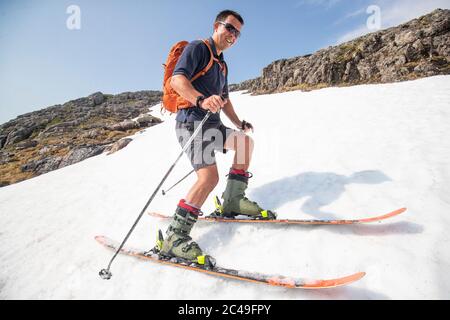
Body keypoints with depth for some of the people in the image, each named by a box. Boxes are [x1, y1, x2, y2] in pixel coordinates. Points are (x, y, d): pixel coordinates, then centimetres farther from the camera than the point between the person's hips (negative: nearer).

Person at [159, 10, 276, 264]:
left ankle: (234, 200, 12)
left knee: (246, 141, 13)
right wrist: (201, 100, -37)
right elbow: (177, 79, -19)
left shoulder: (222, 64, 26)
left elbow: (224, 98, 32)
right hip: (192, 121, -9)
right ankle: (175, 237, -17)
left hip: (213, 124, 9)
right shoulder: (197, 48, -1)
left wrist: (239, 123, 25)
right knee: (210, 176, -24)